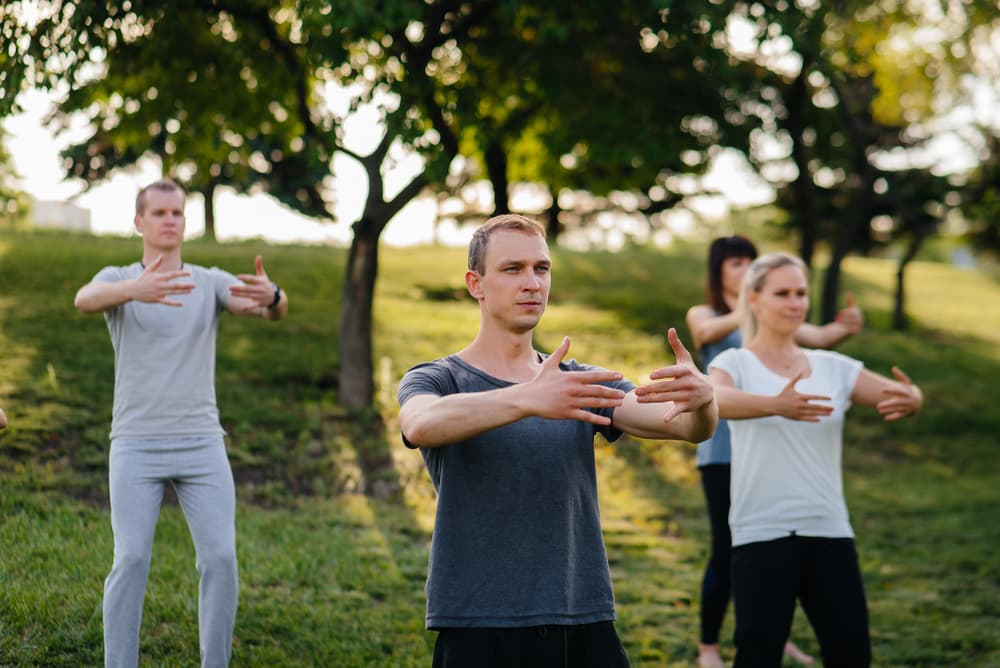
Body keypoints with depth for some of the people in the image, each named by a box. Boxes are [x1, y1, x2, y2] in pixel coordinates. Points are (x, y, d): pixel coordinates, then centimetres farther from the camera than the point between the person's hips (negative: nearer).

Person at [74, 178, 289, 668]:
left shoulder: (212, 283, 7)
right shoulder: (117, 280, 3)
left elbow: (272, 310, -12)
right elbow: (84, 300, -23)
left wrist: (271, 295, -40)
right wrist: (135, 290, -46)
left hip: (201, 445, 2)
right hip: (136, 446, -2)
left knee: (220, 558, -8)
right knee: (131, 560, -10)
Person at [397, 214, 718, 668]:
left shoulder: (582, 385, 11)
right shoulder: (436, 380, 0)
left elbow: (686, 426, -4)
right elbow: (421, 426, -25)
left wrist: (701, 400, -28)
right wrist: (527, 399, -41)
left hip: (588, 629, 4)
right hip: (479, 631, -3)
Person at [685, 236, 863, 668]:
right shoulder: (703, 315, 2)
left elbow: (816, 337, -4)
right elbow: (709, 331, -23)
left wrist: (843, 328, -28)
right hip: (723, 449, -4)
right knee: (726, 548, -5)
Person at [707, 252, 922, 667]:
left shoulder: (833, 367, 11)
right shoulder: (736, 363, -1)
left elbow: (899, 394, -2)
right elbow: (712, 399, -24)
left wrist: (910, 400, -27)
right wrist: (776, 406, -44)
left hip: (830, 532, 4)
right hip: (762, 535, -4)